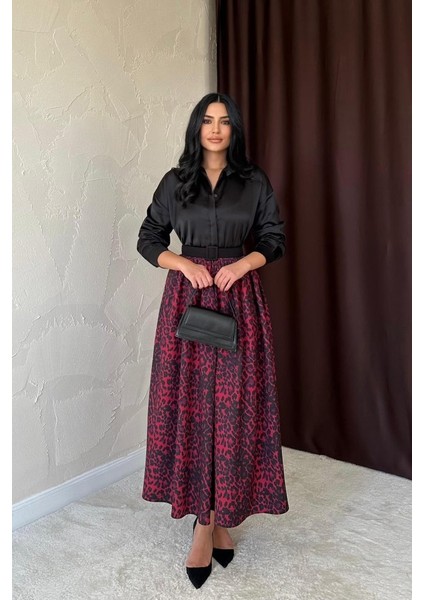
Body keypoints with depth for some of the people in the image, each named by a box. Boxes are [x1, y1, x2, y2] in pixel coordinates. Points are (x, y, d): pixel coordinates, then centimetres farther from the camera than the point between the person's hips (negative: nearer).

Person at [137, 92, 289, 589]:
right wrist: (183, 262, -9)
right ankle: (212, 520, 13)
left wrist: (244, 262, -10)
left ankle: (209, 522, 10)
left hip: (239, 297, 0)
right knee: (189, 403, -2)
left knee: (233, 405, -3)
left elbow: (275, 239, 9)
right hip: (187, 297, 0)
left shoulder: (255, 181, 9)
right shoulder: (175, 181, 9)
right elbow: (148, 240, 9)